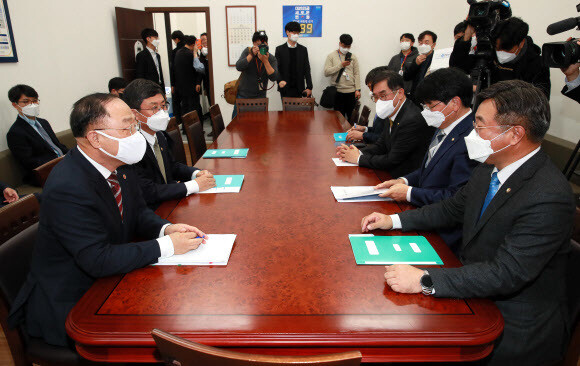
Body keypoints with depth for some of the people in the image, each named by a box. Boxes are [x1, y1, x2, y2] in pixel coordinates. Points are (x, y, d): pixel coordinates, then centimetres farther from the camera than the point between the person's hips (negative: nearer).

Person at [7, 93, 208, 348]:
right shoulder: (66, 189, -29)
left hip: (108, 280, 7)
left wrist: (165, 229, -13)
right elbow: (98, 261, -29)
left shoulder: (117, 165, -4)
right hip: (69, 306, -7)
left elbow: (139, 212, 8)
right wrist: (165, 246, -26)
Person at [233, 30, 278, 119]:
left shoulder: (272, 59, -5)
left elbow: (274, 78, -18)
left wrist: (265, 61, -27)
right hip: (243, 96, 0)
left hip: (260, 97, 0)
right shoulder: (248, 52, -4)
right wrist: (252, 54, -26)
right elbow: (239, 67, -18)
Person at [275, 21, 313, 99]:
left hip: (299, 89, 2)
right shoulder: (280, 49, 4)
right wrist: (280, 80, -21)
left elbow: (307, 70, 7)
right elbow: (276, 69, -1)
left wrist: (309, 87, -3)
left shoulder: (303, 49, 10)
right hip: (285, 89, -1)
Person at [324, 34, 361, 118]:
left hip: (351, 92, 2)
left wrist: (357, 89, -2)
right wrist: (341, 65, -12)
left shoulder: (353, 57, 12)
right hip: (338, 92, -2)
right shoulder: (331, 56, 6)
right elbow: (326, 72, -5)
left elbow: (356, 74, 8)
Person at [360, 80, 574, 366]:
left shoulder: (549, 198, -27)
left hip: (516, 328, -7)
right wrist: (394, 220, 5)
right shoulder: (489, 168, -1)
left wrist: (424, 281, -34)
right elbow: (453, 209, 13)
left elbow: (506, 274, -30)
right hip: (474, 290, 7)